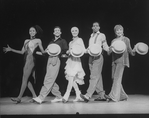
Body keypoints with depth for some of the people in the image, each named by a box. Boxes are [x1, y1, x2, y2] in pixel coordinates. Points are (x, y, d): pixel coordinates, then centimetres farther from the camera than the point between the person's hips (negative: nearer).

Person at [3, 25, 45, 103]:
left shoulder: (38, 40, 4)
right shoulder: (26, 41, 19)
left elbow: (43, 52, 6)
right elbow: (22, 52, 18)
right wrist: (11, 49, 15)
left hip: (31, 60, -7)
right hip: (27, 60, 7)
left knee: (25, 79, -8)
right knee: (27, 80, 4)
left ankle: (19, 97, -6)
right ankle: (34, 96, 12)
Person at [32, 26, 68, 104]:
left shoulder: (63, 41, 11)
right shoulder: (51, 42, 25)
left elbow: (66, 51, 2)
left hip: (56, 60, -6)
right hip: (49, 59, 7)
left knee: (49, 79, -14)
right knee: (51, 80, 4)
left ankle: (41, 97, -19)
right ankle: (58, 97, 15)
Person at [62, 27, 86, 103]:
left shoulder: (79, 40, 3)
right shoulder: (70, 42, 21)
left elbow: (84, 50, -3)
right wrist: (68, 52, 0)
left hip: (76, 60, -6)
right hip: (70, 60, 7)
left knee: (71, 78, -14)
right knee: (72, 80, 2)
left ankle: (66, 96, -15)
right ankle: (78, 96, 10)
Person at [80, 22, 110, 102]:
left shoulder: (102, 35, 5)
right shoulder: (91, 36, 21)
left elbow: (105, 47, 2)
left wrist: (110, 49, -16)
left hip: (98, 57, -6)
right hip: (91, 57, 6)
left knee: (94, 77, -12)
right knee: (97, 77, 7)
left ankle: (88, 95, -20)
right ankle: (101, 95, 13)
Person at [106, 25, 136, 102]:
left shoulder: (126, 39, 6)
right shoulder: (113, 41, 16)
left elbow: (129, 50, 7)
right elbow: (109, 52, 9)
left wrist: (133, 51, -14)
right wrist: (111, 48, -12)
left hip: (122, 60, -5)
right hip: (114, 61, 5)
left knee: (117, 77, -15)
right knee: (114, 78, 4)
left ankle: (114, 96, -16)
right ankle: (123, 96, 17)